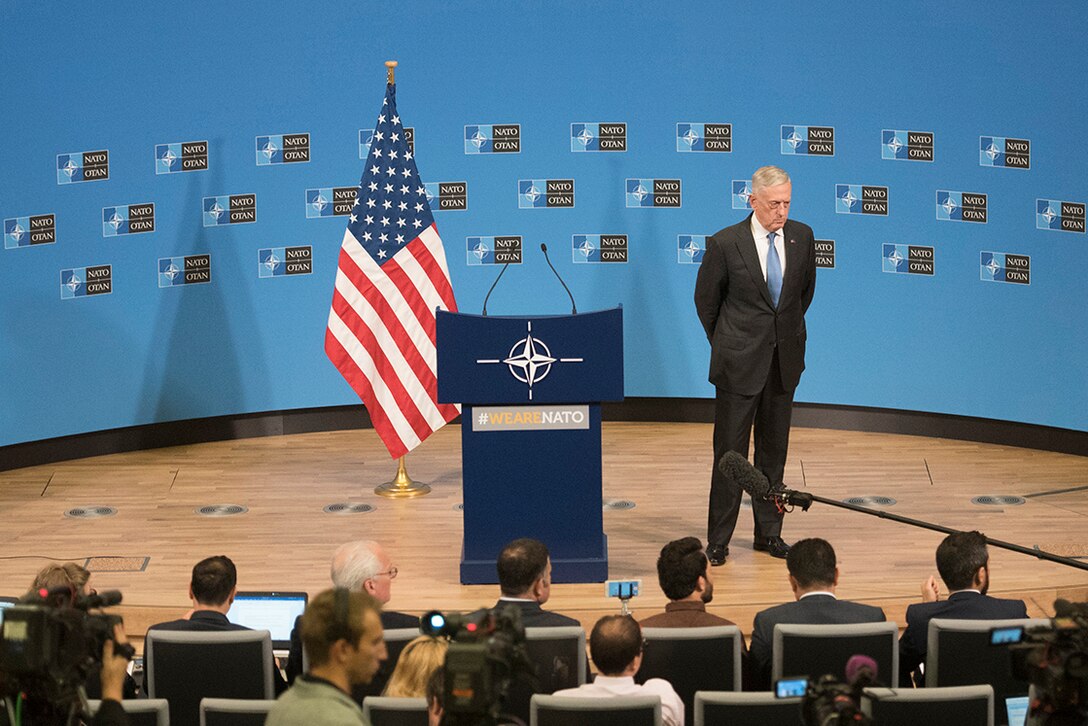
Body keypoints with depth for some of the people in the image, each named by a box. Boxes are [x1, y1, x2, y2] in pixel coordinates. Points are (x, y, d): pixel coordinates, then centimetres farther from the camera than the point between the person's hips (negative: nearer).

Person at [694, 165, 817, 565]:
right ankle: (718, 540, 6)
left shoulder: (802, 236, 1)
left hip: (784, 360, 4)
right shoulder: (726, 243, -11)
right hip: (739, 364, -4)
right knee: (730, 451, -1)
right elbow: (706, 299, 3)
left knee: (774, 450, 11)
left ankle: (769, 532, 20)